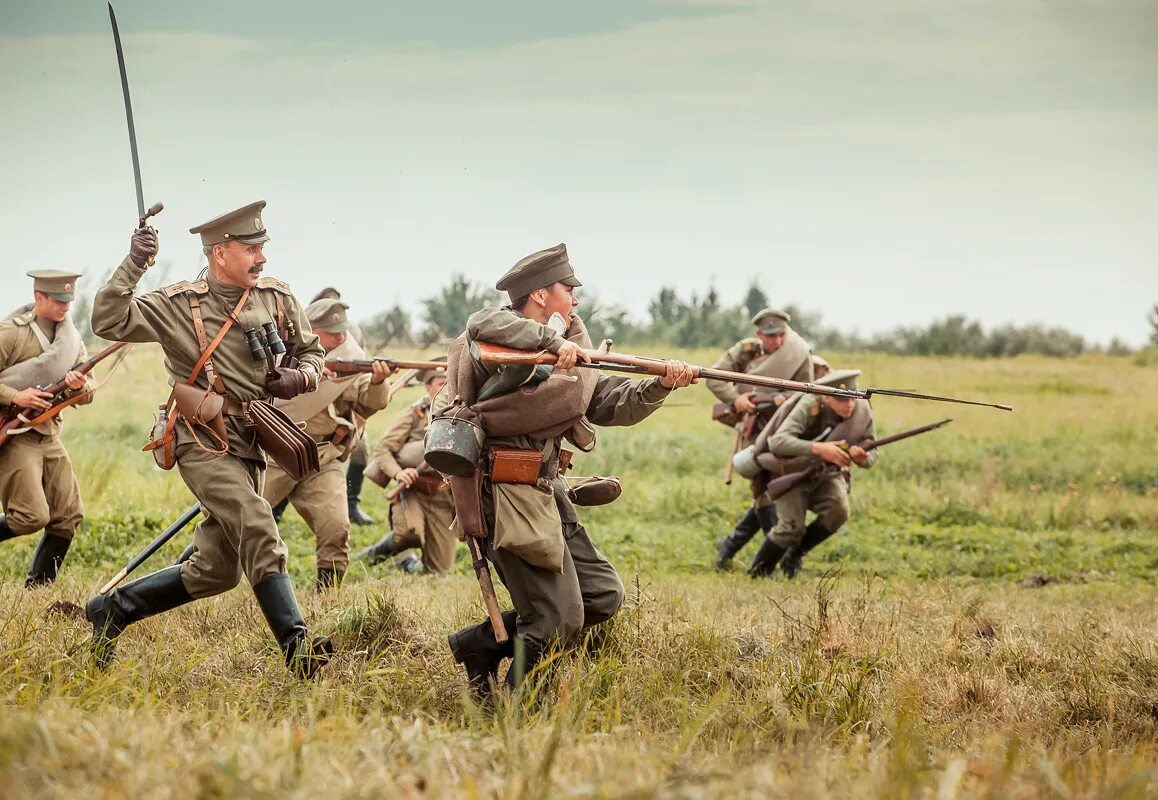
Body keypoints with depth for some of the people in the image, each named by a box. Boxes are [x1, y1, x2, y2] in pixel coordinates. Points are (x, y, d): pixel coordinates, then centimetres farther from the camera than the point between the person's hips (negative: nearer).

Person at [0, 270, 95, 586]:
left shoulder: (71, 337, 10)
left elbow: (87, 395, 10)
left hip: (49, 437, 7)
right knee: (32, 517, -17)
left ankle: (37, 590, 11)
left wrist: (80, 387, -12)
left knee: (69, 515, 2)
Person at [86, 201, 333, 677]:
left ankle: (113, 609, 23)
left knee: (217, 571, 7)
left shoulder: (278, 299, 7)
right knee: (257, 527, -27)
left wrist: (298, 378, -3)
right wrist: (133, 266, -22)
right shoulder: (179, 305, -5)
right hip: (204, 442, -6)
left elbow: (312, 353, 20)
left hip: (252, 446, 6)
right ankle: (296, 646, -32)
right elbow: (108, 322, -12)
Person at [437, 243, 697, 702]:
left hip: (548, 492, 9)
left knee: (603, 596, 11)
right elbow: (481, 324, -32)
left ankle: (479, 644, 16)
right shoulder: (505, 340, -8)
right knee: (558, 621, -9)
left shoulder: (569, 358, 18)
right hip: (509, 492, -9)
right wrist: (552, 339, -35)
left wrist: (660, 387, -3)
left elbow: (613, 402, 14)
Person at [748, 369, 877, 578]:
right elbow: (777, 441, -38)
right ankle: (757, 572, 6)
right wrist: (818, 449, -48)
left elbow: (872, 454, -5)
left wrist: (862, 458, -31)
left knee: (838, 510, -25)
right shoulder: (809, 407, -28)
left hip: (828, 474, 4)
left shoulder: (862, 410, -15)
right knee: (792, 527, -21)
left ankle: (794, 555, -1)